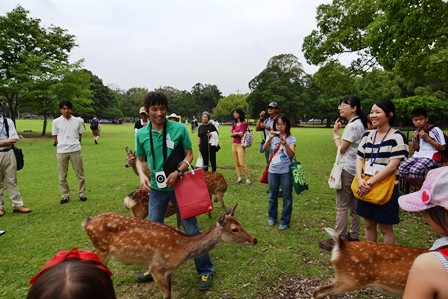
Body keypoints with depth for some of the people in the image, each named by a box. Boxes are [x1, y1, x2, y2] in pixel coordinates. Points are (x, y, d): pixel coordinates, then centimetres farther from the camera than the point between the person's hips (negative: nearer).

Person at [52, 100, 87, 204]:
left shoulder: (77, 121, 4)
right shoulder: (56, 122, 2)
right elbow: (55, 138, 6)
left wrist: (74, 143, 0)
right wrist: (63, 144, -2)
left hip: (76, 150, 0)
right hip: (62, 151, 0)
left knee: (80, 173, 6)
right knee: (62, 175, 6)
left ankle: (82, 193, 17)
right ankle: (65, 195, 18)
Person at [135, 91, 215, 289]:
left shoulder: (179, 128, -11)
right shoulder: (141, 134, -3)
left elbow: (189, 155, -5)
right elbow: (140, 160, 9)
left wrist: (178, 172, -21)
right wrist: (142, 175, -11)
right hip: (156, 188, 3)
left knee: (192, 230, 3)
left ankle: (205, 271, 22)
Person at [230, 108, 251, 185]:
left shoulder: (244, 123, -8)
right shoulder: (234, 123, 11)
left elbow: (241, 134, -14)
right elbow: (231, 134, 7)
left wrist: (234, 132, 0)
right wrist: (237, 133, -8)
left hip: (240, 145, -7)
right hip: (234, 144, 7)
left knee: (242, 163, -11)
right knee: (236, 163, 8)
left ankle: (248, 178, -2)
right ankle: (239, 178, 14)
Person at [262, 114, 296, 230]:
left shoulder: (291, 138, -2)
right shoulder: (272, 136, 3)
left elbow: (291, 154, -17)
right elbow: (264, 149, -14)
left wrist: (285, 143, -33)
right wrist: (270, 138, -31)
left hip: (286, 171, -2)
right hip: (273, 170, 2)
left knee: (287, 197, 4)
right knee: (272, 195, 15)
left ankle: (285, 221, 17)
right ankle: (272, 217, 32)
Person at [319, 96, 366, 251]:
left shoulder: (352, 126, -17)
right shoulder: (359, 124, 14)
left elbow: (341, 149, -11)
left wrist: (335, 133, -2)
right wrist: (339, 132, 6)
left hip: (347, 169, -10)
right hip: (355, 169, 10)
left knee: (341, 206, -4)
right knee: (353, 205, 17)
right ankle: (354, 236, 28)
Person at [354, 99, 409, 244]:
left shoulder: (397, 137, -9)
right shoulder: (367, 135, 8)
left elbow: (392, 165, -16)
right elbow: (359, 159, 5)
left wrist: (370, 182, -18)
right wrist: (360, 180, -11)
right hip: (365, 188, 5)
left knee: (385, 228, 6)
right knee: (369, 225, 16)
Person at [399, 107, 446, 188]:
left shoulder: (435, 130, -7)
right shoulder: (416, 132, 12)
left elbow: (442, 148, -9)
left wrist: (427, 138, -14)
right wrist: (415, 139, 0)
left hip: (430, 156, -6)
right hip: (417, 155, 7)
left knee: (414, 170, -32)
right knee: (402, 168, -17)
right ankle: (420, 188, 2)